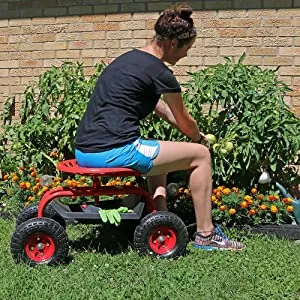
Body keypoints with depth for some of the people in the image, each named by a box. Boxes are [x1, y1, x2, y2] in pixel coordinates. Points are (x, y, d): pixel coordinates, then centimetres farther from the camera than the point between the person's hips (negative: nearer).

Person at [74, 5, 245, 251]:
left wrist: (193, 133, 37)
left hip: (83, 151, 9)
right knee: (200, 155, 4)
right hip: (112, 151, -9)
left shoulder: (128, 59, 18)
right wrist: (198, 137, 29)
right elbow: (185, 122, 7)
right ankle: (205, 234, 14)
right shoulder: (160, 73, -8)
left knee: (157, 156, 34)